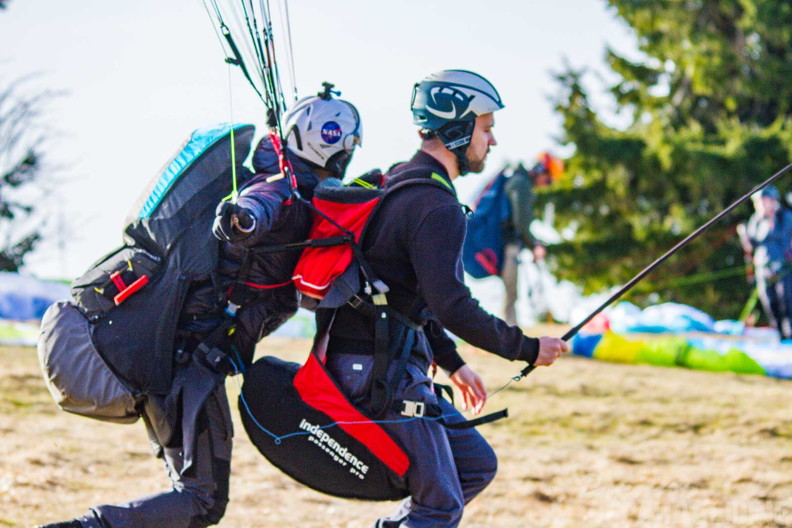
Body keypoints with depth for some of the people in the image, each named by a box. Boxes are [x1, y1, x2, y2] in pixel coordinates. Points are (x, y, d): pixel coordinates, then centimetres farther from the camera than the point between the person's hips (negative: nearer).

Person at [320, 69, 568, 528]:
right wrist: (528, 348, -12)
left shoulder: (398, 184, 17)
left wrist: (452, 363, 28)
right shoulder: (437, 206, -16)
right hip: (377, 374, -10)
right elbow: (452, 308, -23)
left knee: (477, 465, 16)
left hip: (394, 370, 10)